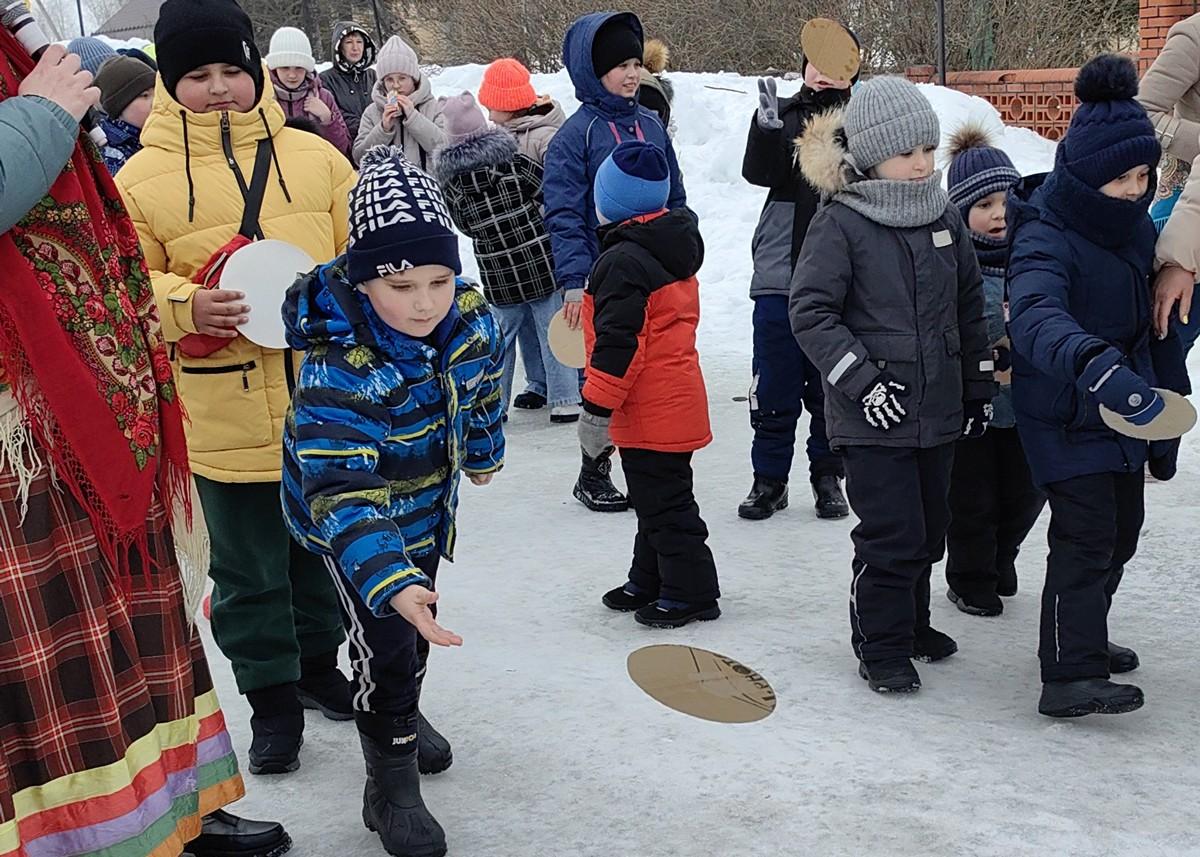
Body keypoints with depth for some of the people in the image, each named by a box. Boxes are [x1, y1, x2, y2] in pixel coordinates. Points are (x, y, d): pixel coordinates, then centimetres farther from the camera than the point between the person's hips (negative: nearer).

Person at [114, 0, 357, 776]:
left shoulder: (315, 158, 2)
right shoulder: (143, 179, -4)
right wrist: (186, 307, -21)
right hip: (226, 417, -2)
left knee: (323, 546, 20)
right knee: (249, 569, 10)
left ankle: (318, 661, 42)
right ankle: (273, 698, 27)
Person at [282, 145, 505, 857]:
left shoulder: (472, 318, -21)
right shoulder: (336, 368, -39)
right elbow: (341, 492, -43)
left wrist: (484, 450, 20)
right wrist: (389, 580, -54)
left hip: (430, 499, 6)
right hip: (355, 520, -6)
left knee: (418, 621, 25)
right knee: (388, 644, -7)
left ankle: (403, 712, 54)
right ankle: (391, 785, 16)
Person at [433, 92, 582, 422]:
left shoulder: (449, 178, -4)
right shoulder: (512, 159, -11)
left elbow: (464, 225, 5)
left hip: (497, 272, 2)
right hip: (541, 261, -2)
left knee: (501, 334, 15)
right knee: (553, 329, 6)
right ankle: (564, 401, 8)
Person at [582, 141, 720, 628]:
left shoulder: (622, 261, -20)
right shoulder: (672, 250, 11)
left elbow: (618, 343, -25)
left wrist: (596, 409, -19)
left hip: (649, 415, -10)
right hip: (675, 401, 10)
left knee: (664, 502, 0)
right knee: (657, 497, 20)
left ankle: (690, 591, 9)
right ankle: (649, 582, 32)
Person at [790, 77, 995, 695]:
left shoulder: (946, 220, 8)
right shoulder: (839, 225, -11)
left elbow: (970, 308, 16)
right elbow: (810, 311, -14)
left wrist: (980, 387, 17)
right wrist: (861, 380, -19)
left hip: (939, 410, 6)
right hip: (872, 414, -6)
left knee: (929, 528, 16)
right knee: (891, 534, -5)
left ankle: (909, 622, 36)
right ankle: (882, 648, 11)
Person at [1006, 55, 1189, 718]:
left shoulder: (1136, 228, 3)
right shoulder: (1046, 238, -23)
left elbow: (1155, 327, 13)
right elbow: (1037, 319, -44)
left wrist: (1165, 422, 15)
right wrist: (1097, 367, -62)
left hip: (1125, 409, 8)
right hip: (1065, 417, -8)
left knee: (1121, 531, 18)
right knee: (1086, 537, -10)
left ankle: (1083, 638, 36)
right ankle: (1068, 679, -5)